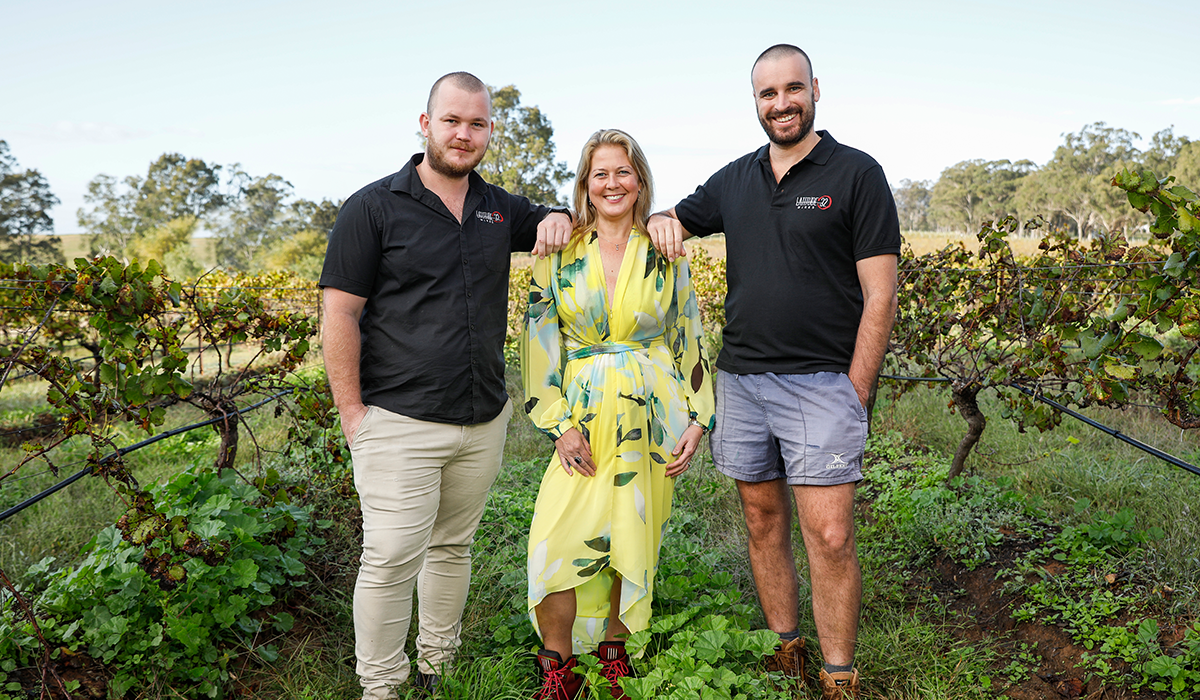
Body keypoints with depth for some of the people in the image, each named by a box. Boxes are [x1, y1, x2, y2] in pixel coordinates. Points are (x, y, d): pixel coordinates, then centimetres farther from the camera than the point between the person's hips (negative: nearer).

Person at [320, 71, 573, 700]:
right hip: (399, 423, -5)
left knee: (452, 547, 16)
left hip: (484, 421, 5)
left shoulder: (501, 209, 11)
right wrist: (351, 412, -9)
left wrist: (560, 218, 3)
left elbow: (551, 223, 30)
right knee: (391, 560, -5)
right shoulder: (374, 207, -4)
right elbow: (339, 314, -6)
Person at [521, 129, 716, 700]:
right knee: (557, 542, -9)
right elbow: (541, 343, 0)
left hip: (653, 419, 1)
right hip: (585, 421, -1)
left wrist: (698, 419, 3)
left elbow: (690, 341, 10)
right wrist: (559, 425, -7)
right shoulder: (558, 254, 2)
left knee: (632, 542, 7)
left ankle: (614, 647, 30)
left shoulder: (665, 255, 5)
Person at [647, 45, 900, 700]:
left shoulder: (856, 173, -2)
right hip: (740, 379, 5)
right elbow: (676, 220, 27)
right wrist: (662, 220, 0)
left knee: (829, 537, -8)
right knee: (763, 523, 12)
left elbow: (880, 297, -5)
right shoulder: (734, 179, 13)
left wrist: (854, 397, -9)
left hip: (820, 383, -5)